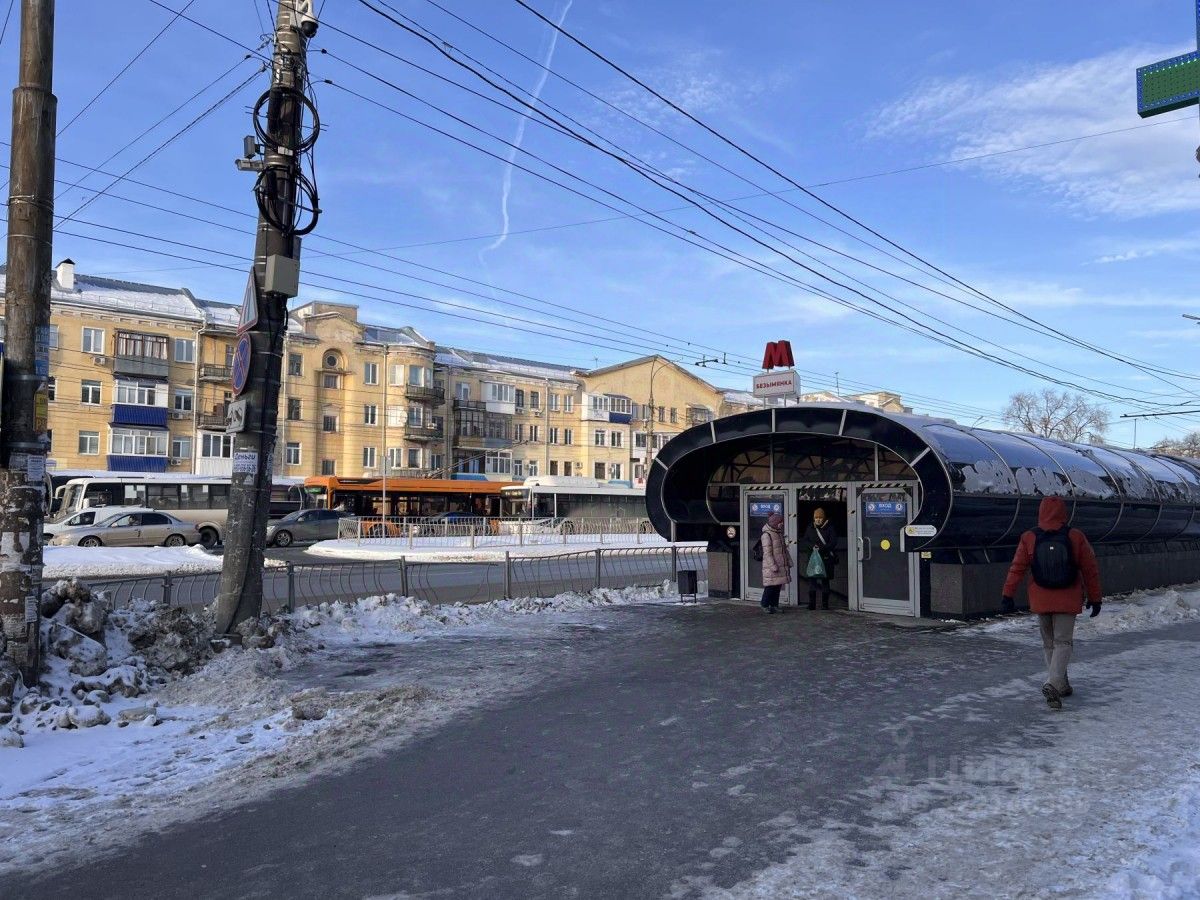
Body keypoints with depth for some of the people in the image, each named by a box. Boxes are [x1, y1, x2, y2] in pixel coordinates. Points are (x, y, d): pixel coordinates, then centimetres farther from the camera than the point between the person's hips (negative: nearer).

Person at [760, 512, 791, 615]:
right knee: (770, 586, -4)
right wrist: (773, 566, -20)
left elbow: (784, 549, 21)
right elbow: (767, 553, -17)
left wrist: (789, 562, 15)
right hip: (771, 567, -8)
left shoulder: (779, 533, 13)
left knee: (778, 586, 10)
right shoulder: (767, 535, -14)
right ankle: (765, 605, 9)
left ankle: (774, 605, 18)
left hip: (781, 565, 8)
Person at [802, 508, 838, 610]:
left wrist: (821, 549, -18)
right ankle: (811, 604, 6)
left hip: (826, 558, -3)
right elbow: (805, 540, 10)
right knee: (812, 580, 0)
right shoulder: (810, 528, 11)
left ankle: (825, 604, 7)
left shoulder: (829, 528, 0)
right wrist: (812, 546, -11)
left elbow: (833, 542, -6)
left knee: (825, 580, 0)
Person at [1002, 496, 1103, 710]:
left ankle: (1061, 685, 23)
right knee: (1063, 642, 2)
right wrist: (1095, 598, 8)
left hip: (1041, 601, 2)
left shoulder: (1029, 539, -6)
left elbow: (1017, 568, -5)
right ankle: (1053, 684, -17)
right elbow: (1090, 570, -1)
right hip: (1068, 601, -1)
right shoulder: (1076, 537, -7)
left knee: (1049, 643, 15)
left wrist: (1008, 594, 0)